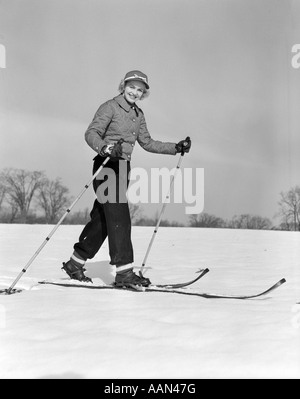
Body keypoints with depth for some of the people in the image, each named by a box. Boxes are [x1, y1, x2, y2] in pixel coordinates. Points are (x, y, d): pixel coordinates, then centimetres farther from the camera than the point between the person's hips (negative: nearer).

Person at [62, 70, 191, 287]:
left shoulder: (138, 114, 16)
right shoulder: (110, 107, -6)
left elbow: (147, 142, 21)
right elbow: (91, 133, -14)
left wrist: (176, 148, 15)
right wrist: (106, 148, -34)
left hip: (124, 167, 8)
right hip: (107, 166, -7)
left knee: (102, 220, 9)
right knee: (119, 219, -13)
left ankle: (75, 263, 21)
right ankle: (124, 272, -13)